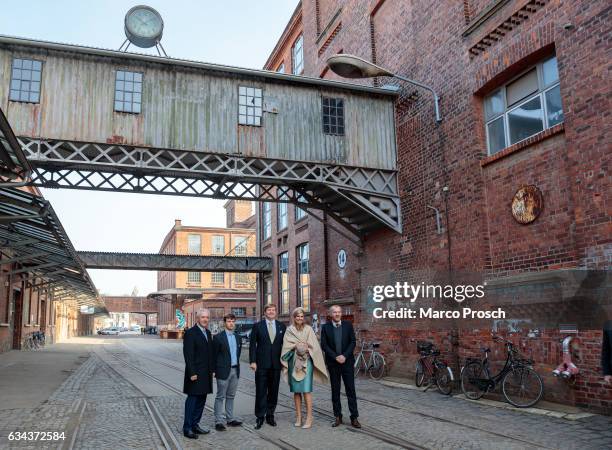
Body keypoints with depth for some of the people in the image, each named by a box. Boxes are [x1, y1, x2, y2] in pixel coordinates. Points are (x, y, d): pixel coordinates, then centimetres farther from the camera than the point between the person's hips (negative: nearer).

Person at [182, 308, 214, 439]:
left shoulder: (208, 333, 12)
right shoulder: (190, 333, -12)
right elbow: (188, 355, -15)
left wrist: (211, 370, 12)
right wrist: (192, 373, -18)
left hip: (206, 374, 8)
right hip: (195, 374, -8)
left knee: (201, 399, 12)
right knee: (192, 399, -1)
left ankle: (195, 424, 23)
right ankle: (187, 428, 8)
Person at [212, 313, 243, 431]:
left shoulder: (238, 337, 9)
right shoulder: (218, 337, -8)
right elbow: (214, 355, -6)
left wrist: (237, 366, 14)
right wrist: (214, 370, -8)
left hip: (235, 370, 6)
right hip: (223, 370, -6)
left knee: (231, 396, 14)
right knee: (220, 397, 0)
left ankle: (230, 419, 21)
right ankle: (218, 422, 5)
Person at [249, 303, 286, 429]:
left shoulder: (282, 326, 7)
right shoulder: (258, 326, 1)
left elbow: (285, 344, 9)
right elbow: (252, 345, -1)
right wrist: (252, 361, -8)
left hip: (276, 364, 2)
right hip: (261, 364, -2)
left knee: (273, 392, 9)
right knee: (261, 392, 0)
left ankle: (270, 415, 21)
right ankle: (260, 417, 9)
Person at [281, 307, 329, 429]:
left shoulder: (308, 329, 4)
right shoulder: (289, 330, 8)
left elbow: (314, 346, 0)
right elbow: (286, 345, 0)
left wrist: (301, 346, -10)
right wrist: (297, 345, -11)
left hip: (306, 362, -2)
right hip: (293, 362, 2)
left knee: (306, 389, -8)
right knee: (296, 390, 5)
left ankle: (309, 418, -5)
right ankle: (298, 416, 13)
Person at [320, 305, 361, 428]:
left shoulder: (348, 325, 2)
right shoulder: (325, 327, 1)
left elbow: (352, 342, -1)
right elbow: (324, 345, -3)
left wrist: (345, 356, -12)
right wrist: (336, 357, -12)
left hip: (347, 361, 0)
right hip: (332, 363, 0)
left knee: (351, 390, 1)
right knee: (335, 391, 7)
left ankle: (354, 418, 5)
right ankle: (338, 417, 16)